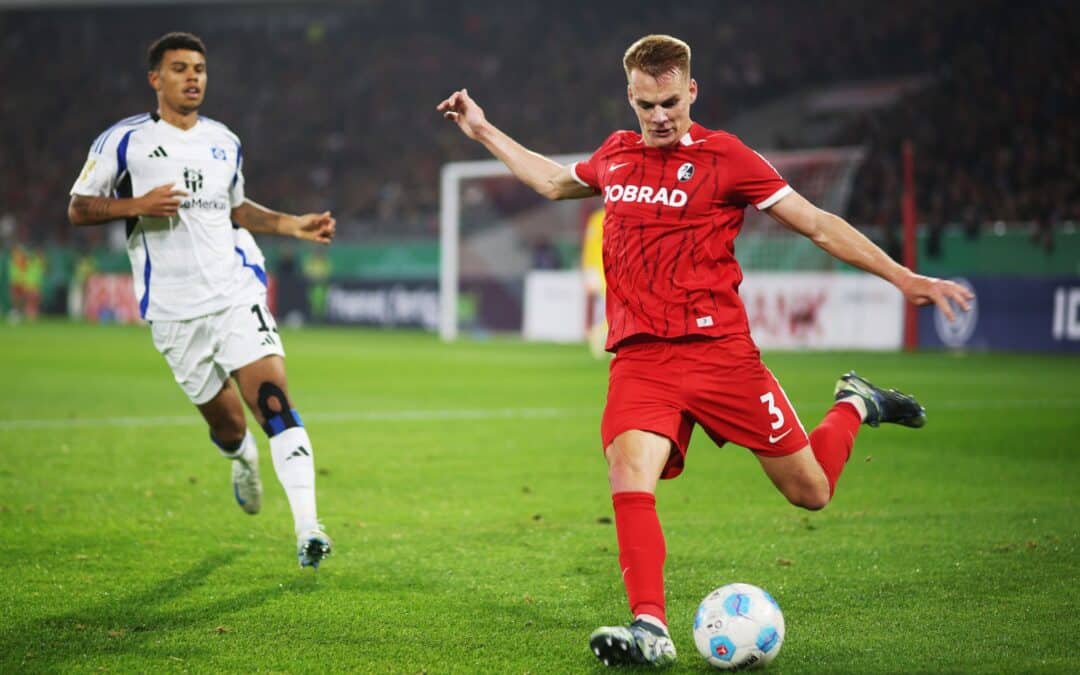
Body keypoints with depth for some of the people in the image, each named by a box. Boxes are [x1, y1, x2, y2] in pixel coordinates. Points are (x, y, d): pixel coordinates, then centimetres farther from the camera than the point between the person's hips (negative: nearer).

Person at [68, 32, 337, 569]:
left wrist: (293, 224, 13)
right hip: (174, 312, -2)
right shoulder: (123, 141, 0)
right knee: (227, 424, 7)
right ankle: (243, 458, 46)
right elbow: (78, 209, 1)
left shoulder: (224, 142, 13)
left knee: (276, 405, -17)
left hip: (237, 293, 2)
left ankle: (307, 529, -22)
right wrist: (137, 205, -16)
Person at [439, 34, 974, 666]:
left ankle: (855, 407, 35)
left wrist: (904, 278, -4)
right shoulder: (615, 156, 12)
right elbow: (553, 181, 35)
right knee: (629, 478, -24)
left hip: (719, 351, -3)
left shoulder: (724, 156, -2)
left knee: (810, 491, 4)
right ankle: (651, 629, -24)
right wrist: (483, 130, 38)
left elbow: (819, 224, 0)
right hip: (639, 358, 3)